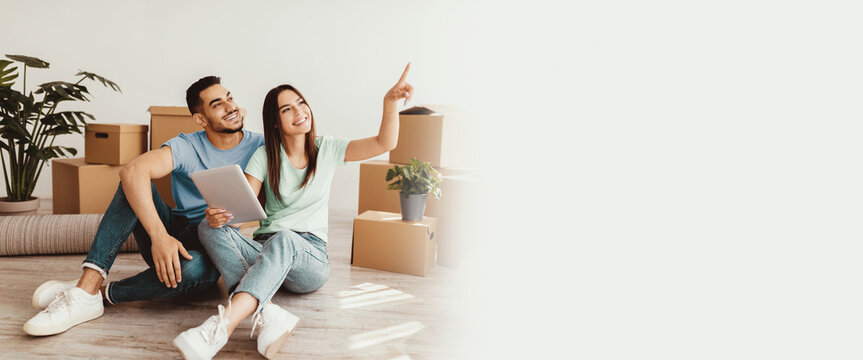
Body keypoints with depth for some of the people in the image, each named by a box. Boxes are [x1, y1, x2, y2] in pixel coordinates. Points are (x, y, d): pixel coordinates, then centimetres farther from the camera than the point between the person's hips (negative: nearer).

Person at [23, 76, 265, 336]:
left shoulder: (258, 146, -2)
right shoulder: (187, 147, -4)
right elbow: (132, 171, -23)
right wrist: (159, 235, -37)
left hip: (211, 251, -1)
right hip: (172, 235, 2)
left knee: (195, 268, -38)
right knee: (135, 182, -21)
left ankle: (101, 292, -17)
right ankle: (88, 284, -29)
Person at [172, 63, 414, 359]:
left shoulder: (327, 149, 7)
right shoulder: (265, 156, 6)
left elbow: (384, 143, -2)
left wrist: (390, 100, -17)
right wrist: (218, 215, -28)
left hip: (310, 259, -2)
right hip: (265, 252, 2)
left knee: (284, 239, -37)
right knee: (209, 228, -26)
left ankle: (223, 325, -53)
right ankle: (268, 314, -46)